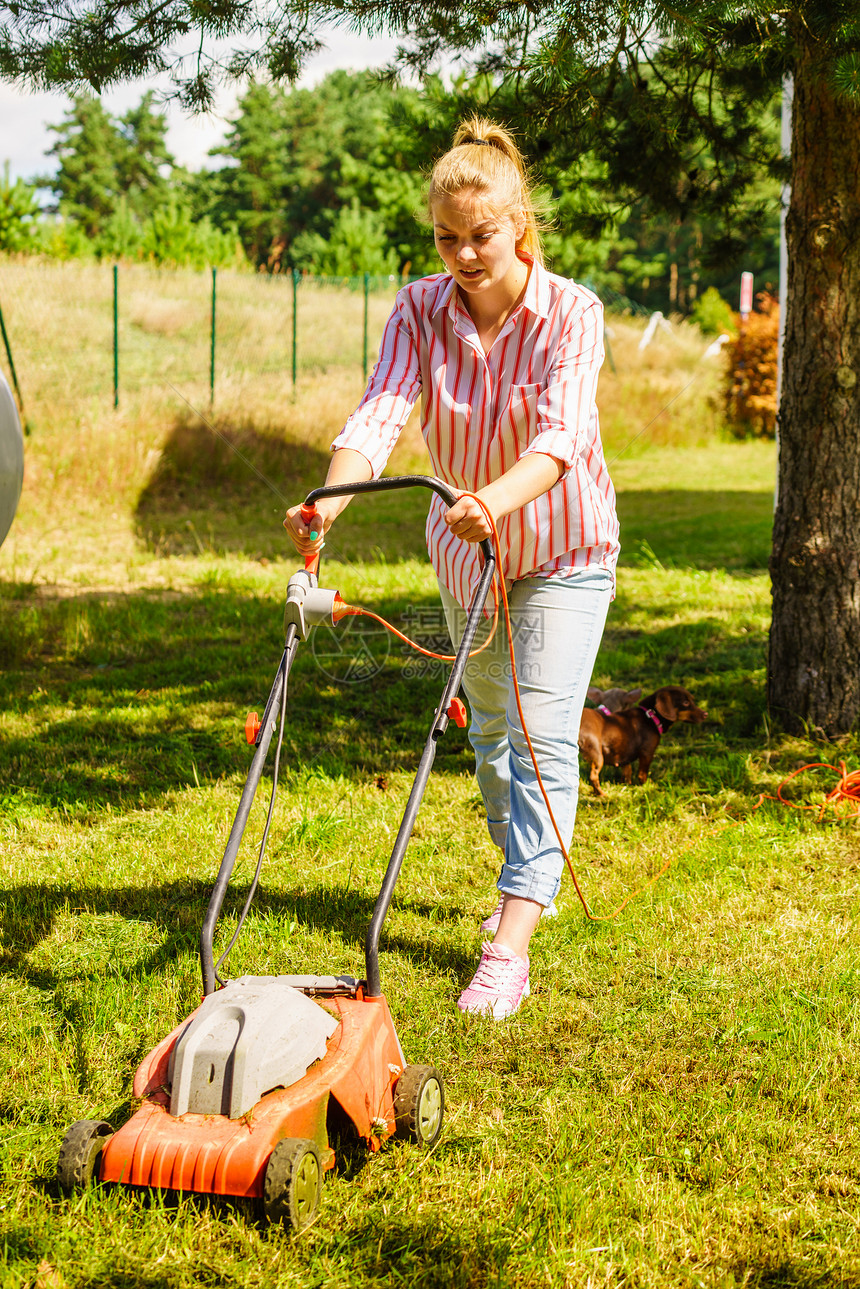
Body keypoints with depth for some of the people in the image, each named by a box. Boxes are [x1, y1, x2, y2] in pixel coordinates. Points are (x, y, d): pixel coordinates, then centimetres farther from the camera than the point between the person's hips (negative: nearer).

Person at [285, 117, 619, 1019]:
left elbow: (560, 434, -37)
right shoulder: (420, 310, -13)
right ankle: (529, 879, 40)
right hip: (465, 547, 4)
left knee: (542, 735, -13)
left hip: (564, 547, -4)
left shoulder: (570, 313, -23)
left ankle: (509, 949, -17)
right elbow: (380, 410, -26)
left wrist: (498, 497, -57)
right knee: (489, 726, 17)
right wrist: (332, 500, -45)